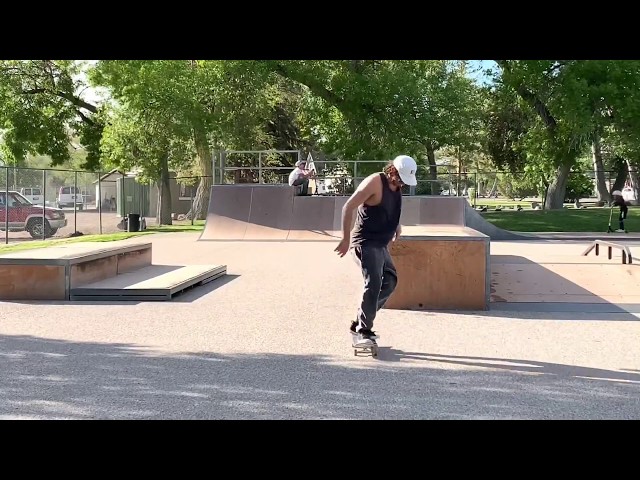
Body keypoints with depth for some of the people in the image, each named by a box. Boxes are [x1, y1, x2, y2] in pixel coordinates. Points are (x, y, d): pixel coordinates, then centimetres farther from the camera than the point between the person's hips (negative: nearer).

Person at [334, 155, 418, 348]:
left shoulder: (396, 186, 8)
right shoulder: (374, 182, -17)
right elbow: (348, 207, -21)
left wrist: (396, 224, 13)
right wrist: (346, 239, -22)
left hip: (380, 244, 10)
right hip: (365, 243, -9)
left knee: (390, 281, 15)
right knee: (374, 283, -21)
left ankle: (360, 324, 23)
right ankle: (362, 331, -12)